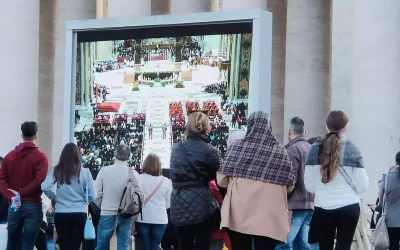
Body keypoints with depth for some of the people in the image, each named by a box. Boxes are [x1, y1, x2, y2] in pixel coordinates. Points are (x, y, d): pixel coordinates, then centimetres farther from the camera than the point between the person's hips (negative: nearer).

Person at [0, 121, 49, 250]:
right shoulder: (40, 156, -5)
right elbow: (39, 181, -17)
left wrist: (11, 197, -9)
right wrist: (21, 193, -11)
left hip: (14, 206, 4)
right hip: (33, 205, -4)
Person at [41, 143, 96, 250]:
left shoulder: (57, 170, -2)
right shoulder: (85, 172, -3)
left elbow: (44, 187, -14)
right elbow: (92, 197, -3)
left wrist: (55, 197, 3)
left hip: (61, 214, 0)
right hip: (79, 214, 0)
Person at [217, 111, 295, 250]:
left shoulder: (236, 147, -3)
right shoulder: (279, 151, -2)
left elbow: (221, 180, 1)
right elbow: (289, 186, 3)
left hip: (238, 216, 1)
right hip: (268, 219, -1)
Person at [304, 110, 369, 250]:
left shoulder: (315, 149, 0)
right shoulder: (352, 150, -4)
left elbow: (309, 185, -1)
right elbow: (363, 185, -6)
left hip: (322, 208, 2)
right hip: (348, 207, -2)